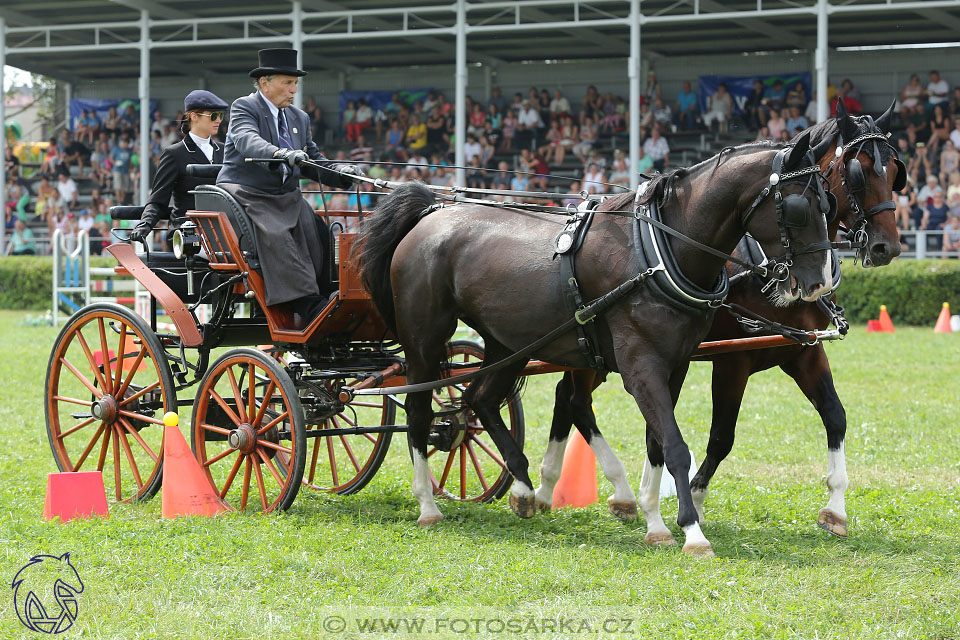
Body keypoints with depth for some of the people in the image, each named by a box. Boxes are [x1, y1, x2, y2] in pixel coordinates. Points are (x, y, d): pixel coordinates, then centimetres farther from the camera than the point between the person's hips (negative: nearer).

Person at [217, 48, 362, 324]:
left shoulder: (299, 119, 19)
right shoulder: (244, 107, -2)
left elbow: (313, 163, 17)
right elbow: (248, 140, -24)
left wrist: (340, 172, -6)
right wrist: (280, 153, -44)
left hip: (286, 197, 6)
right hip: (246, 195, -6)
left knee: (316, 231, -22)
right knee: (275, 235, -32)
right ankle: (308, 305, -39)